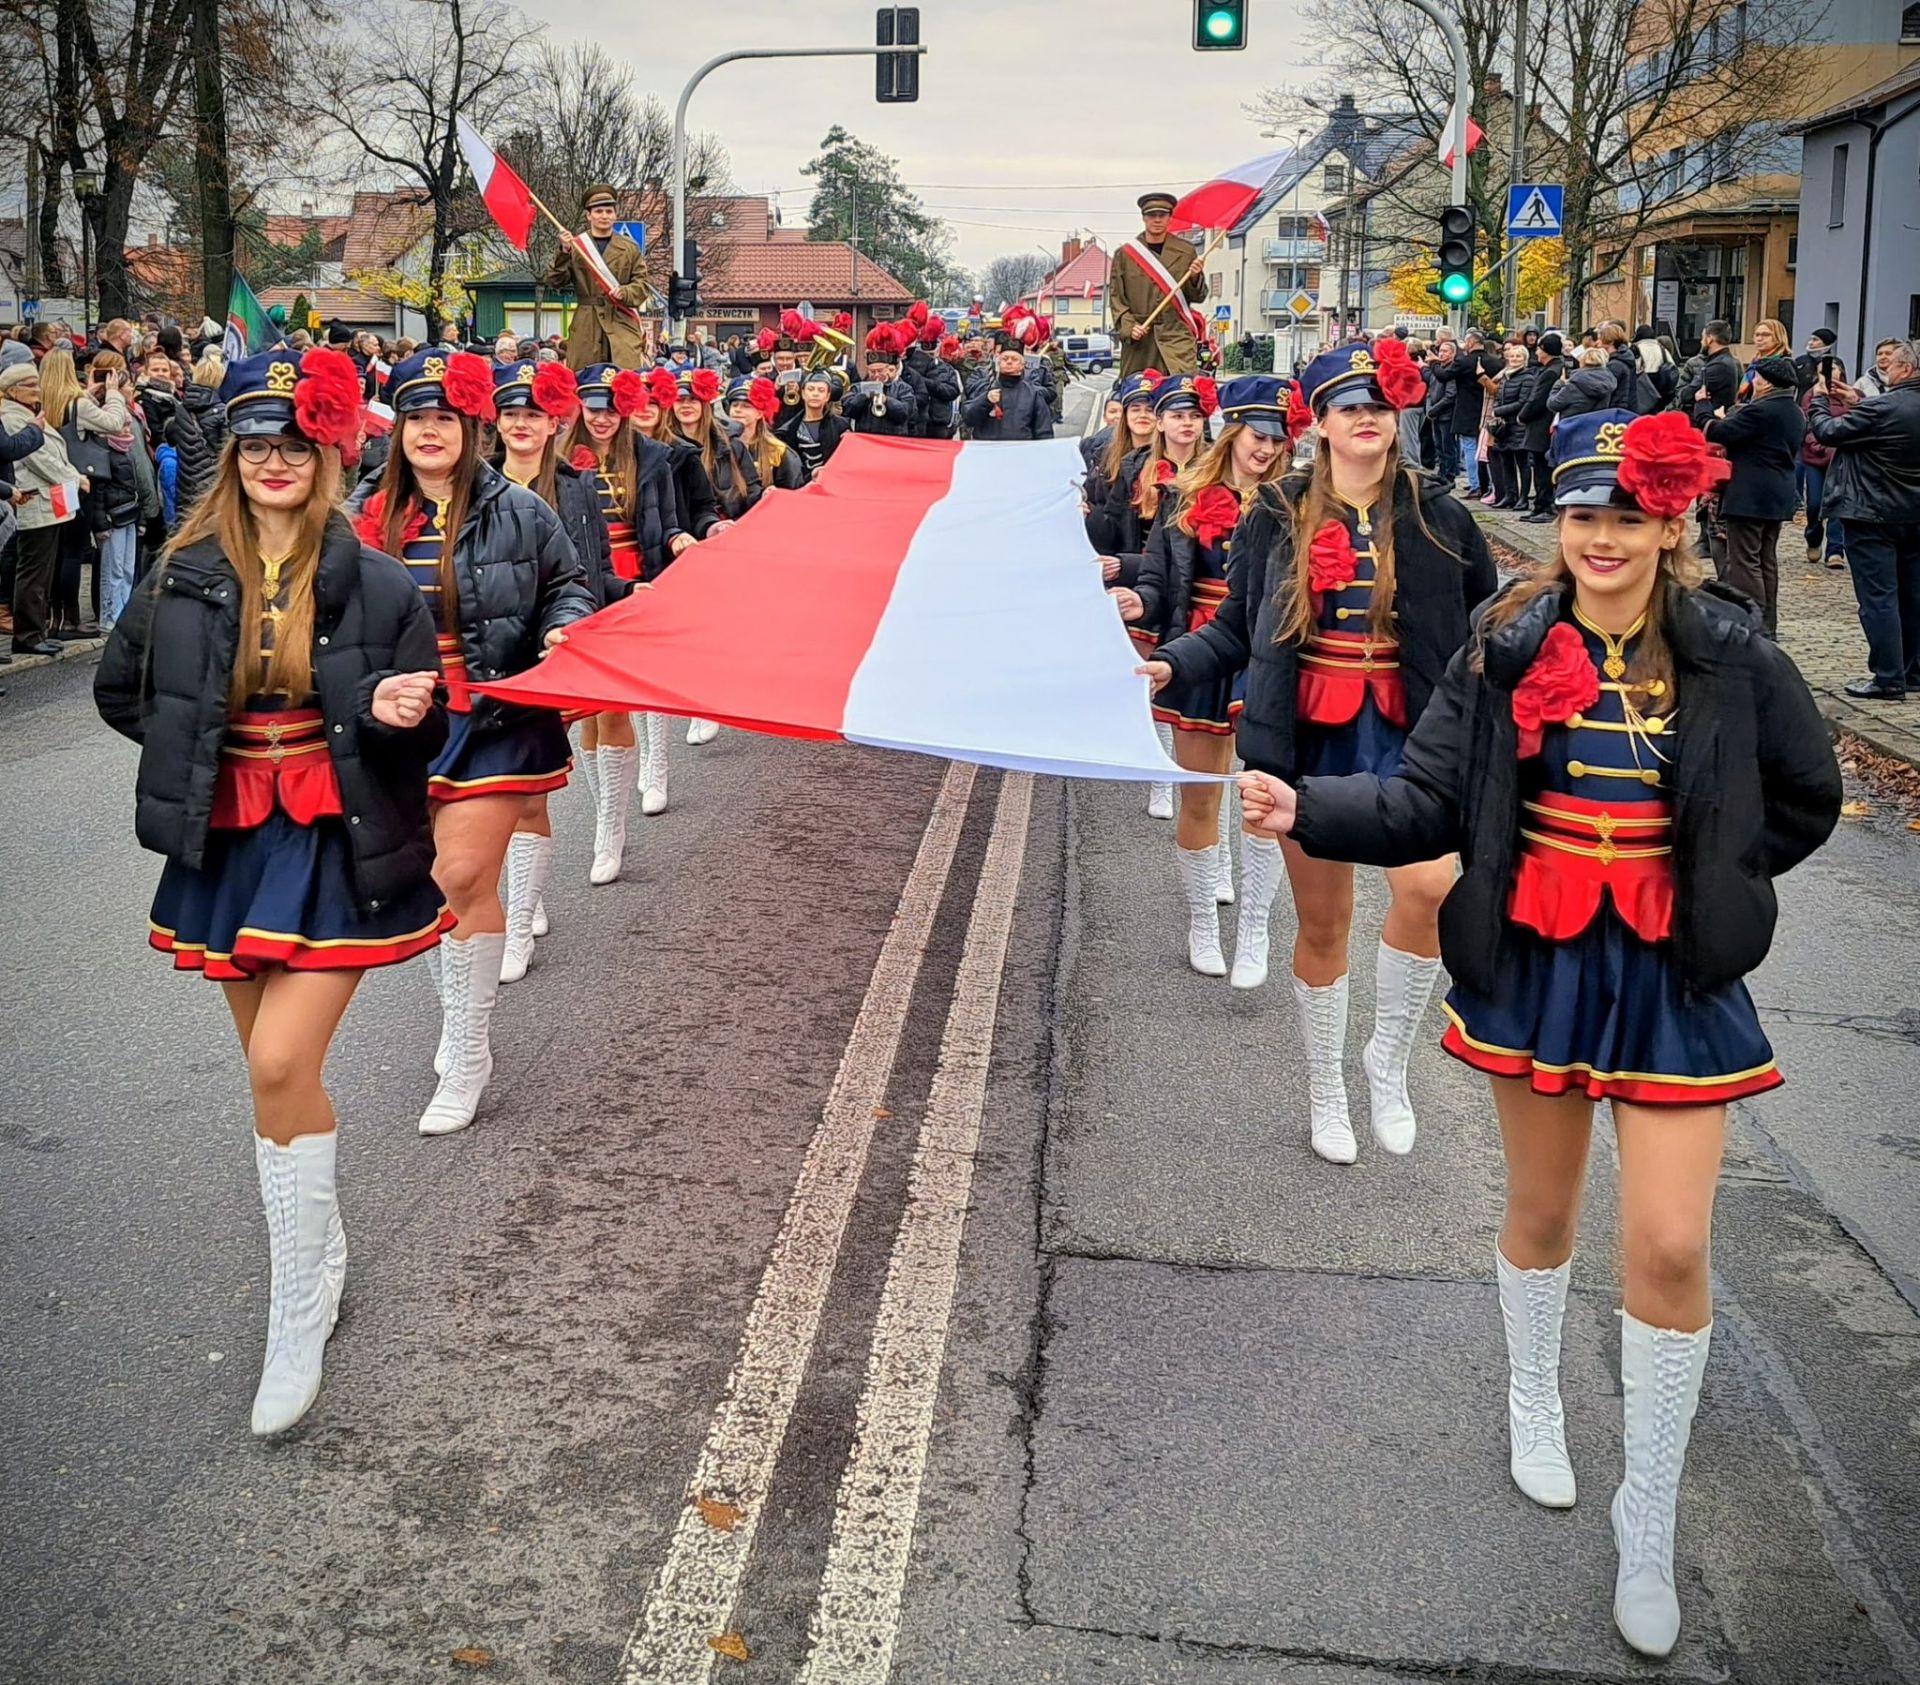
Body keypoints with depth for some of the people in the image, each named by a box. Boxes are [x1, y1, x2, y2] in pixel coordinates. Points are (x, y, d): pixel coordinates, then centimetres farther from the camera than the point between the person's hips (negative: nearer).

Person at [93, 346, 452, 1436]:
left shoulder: (378, 586, -6)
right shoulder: (187, 577, 1)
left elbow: (423, 732, 0)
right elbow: (122, 690, 17)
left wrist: (398, 712, -21)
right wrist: (201, 746, 8)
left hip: (338, 851, -4)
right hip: (227, 850, 4)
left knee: (281, 1065, -12)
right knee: (284, 1069, 12)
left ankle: (299, 1320, 1)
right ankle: (323, 1253, 33)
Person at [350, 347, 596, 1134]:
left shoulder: (516, 511, -4)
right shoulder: (372, 517, 4)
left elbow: (566, 586, 7)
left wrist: (562, 629, -13)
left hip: (495, 721, -4)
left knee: (464, 877, -9)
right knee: (432, 883, 11)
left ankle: (466, 1058, 2)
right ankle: (460, 1022, 31)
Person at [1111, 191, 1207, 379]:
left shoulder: (1186, 252, 11)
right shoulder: (1124, 254, 10)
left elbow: (1198, 297, 14)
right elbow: (1116, 298, 7)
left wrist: (1195, 277, -8)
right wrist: (1128, 327, -9)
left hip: (1177, 336, 0)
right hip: (1138, 340, 0)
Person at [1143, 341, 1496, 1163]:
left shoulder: (1438, 515, 2)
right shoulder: (1279, 517, 2)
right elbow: (1236, 631, 5)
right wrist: (1170, 663, -11)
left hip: (1407, 736, 0)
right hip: (1312, 740, 0)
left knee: (1428, 886, -23)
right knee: (1323, 921, 9)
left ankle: (1389, 1058, 3)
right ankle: (1325, 1089, 31)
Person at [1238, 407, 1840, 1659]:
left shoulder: (1731, 654, -7)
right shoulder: (1508, 650, -5)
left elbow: (1808, 800, 5)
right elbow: (1430, 802, -9)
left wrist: (1708, 883, 2)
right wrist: (1306, 810, -22)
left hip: (1675, 978, -1)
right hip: (1533, 962, 1)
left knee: (1671, 1246, -4)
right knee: (1543, 1211, 17)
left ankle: (1650, 1522, 13)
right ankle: (1534, 1399, 46)